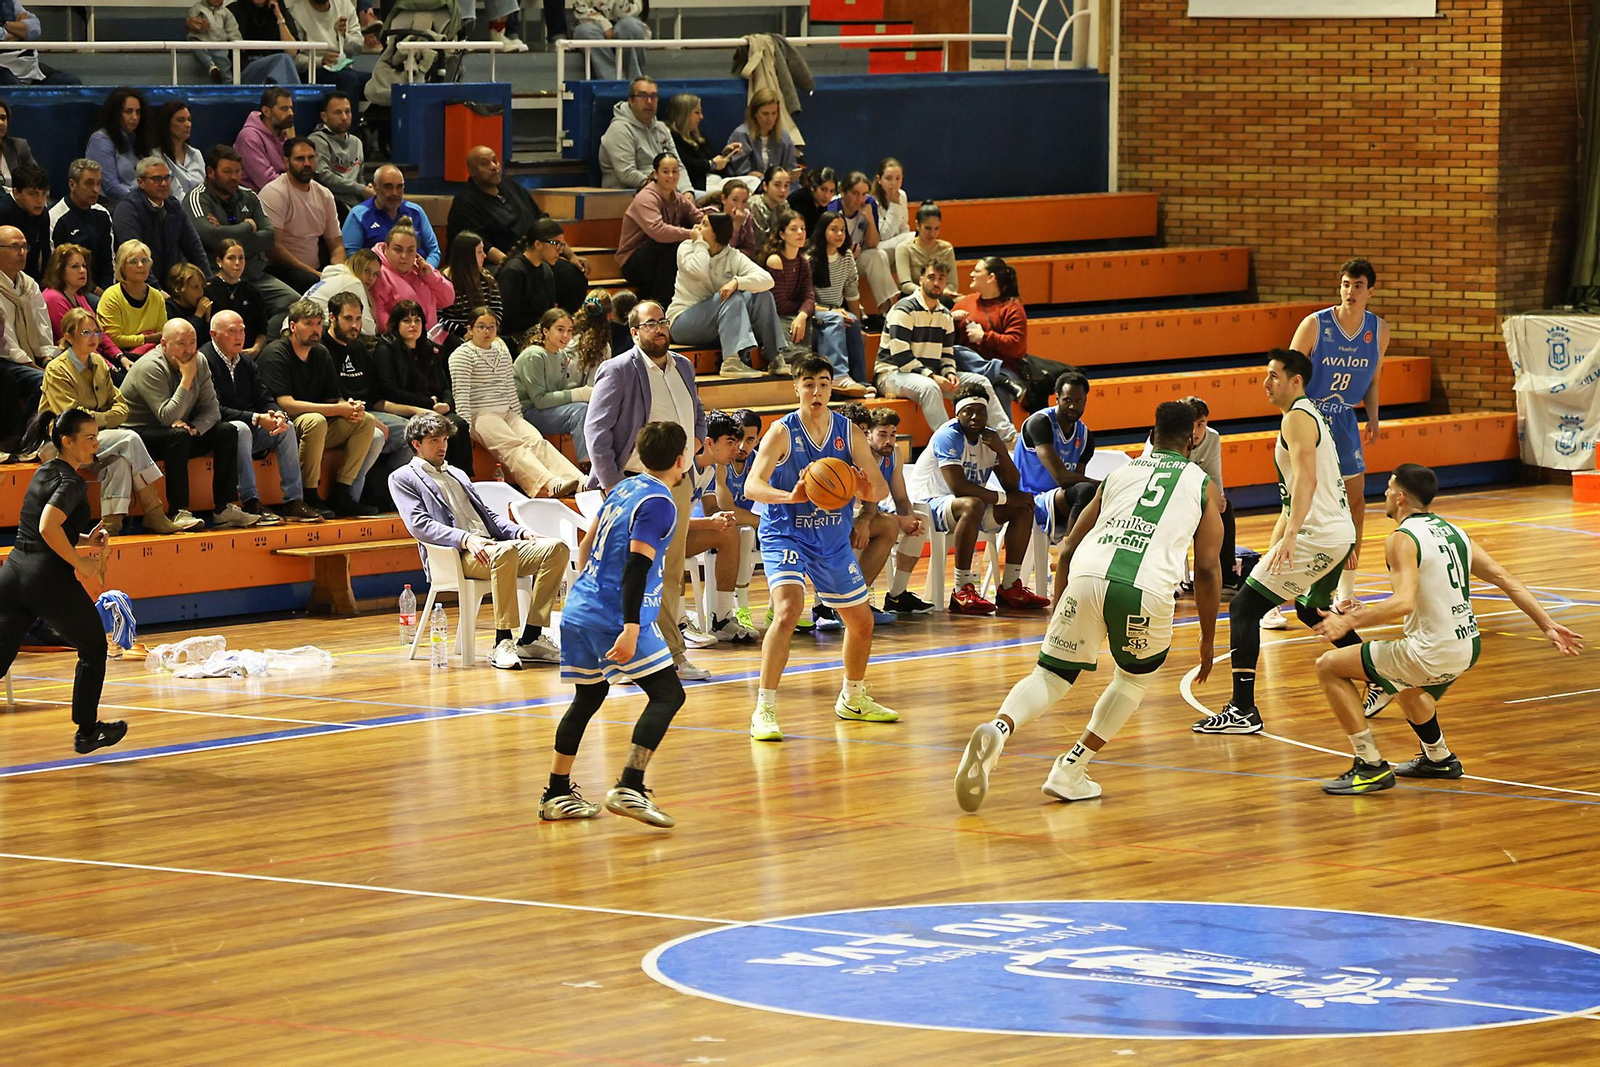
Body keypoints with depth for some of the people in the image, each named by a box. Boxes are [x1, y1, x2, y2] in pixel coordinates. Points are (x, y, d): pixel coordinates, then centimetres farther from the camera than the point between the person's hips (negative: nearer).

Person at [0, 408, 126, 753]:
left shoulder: (45, 472, 16)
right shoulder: (71, 482, -12)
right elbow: (47, 528, -27)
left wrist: (85, 539, 14)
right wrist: (79, 561, -16)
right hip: (49, 578, -7)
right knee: (93, 648, 14)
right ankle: (87, 732, 22)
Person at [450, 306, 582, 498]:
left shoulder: (502, 352, 22)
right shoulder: (462, 355, 1)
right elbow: (461, 394, -7)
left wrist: (519, 419, 16)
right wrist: (466, 428, -16)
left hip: (507, 413, 6)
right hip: (480, 416, -6)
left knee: (536, 441, -21)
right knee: (513, 446, -31)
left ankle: (578, 481, -43)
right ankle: (550, 485, -56)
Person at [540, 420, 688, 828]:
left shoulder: (625, 489, 15)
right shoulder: (659, 504, -11)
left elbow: (588, 546, 25)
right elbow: (636, 565, -21)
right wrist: (631, 629, -27)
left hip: (578, 609, 9)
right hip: (615, 617, -9)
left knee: (589, 696, 21)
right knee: (667, 694, -9)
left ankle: (556, 795, 25)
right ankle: (629, 789, -21)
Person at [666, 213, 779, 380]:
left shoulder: (733, 256, 3)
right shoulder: (686, 248, 0)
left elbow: (766, 279, -14)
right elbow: (698, 272, -24)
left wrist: (736, 282, -31)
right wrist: (700, 244, -12)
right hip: (682, 321, -4)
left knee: (762, 296, -14)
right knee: (732, 298, -29)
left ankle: (775, 358, -19)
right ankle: (733, 361, -46)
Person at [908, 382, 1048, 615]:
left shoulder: (990, 438, 5)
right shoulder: (949, 436, -19)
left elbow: (1013, 487, 1)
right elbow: (958, 487, -29)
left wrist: (1001, 450, -14)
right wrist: (1005, 498, -25)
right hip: (928, 504, -8)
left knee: (1023, 508, -2)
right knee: (972, 505, -38)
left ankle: (1010, 587, -2)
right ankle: (962, 591, -37)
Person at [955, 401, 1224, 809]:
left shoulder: (1120, 472, 29)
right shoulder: (1202, 484, 21)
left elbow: (1068, 552, 28)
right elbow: (1207, 569, 15)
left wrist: (1058, 615, 38)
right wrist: (1208, 640, 24)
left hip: (1088, 576, 2)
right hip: (1147, 588, -2)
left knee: (1051, 675, 11)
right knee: (1136, 676, 26)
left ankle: (998, 729, -21)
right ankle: (1070, 771, 15)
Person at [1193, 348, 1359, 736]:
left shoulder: (1297, 418, -12)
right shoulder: (1309, 415, 20)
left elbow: (1306, 478, -27)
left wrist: (1290, 535, -36)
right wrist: (1276, 544, 25)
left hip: (1318, 536, -10)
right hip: (1341, 533, 10)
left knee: (1244, 608, -10)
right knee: (1312, 609, 33)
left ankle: (1243, 711, -16)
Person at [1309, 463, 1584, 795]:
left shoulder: (1402, 540, -13)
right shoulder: (1452, 531, 12)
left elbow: (1403, 603, -27)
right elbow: (1505, 579, 9)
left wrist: (1349, 621, -24)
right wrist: (1549, 626, 11)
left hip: (1433, 654, -9)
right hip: (1468, 648, 9)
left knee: (1329, 666, 1)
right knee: (1404, 680, 39)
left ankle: (1371, 766, 0)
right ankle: (1438, 758, 45)